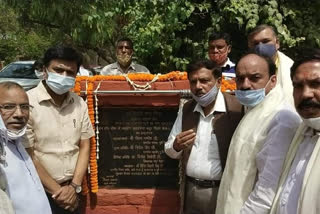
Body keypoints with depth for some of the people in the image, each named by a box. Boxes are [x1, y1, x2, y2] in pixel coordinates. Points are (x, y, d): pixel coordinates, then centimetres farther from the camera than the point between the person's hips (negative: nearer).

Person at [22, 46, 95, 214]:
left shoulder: (79, 104, 0)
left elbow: (84, 146, 5)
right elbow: (28, 156, -15)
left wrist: (74, 186, -4)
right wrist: (57, 191, -10)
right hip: (41, 192, -4)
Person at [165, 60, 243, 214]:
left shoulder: (236, 108, -12)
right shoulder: (186, 109, 5)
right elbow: (169, 151, 11)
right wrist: (176, 146, -9)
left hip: (222, 191, -4)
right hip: (190, 190, 5)